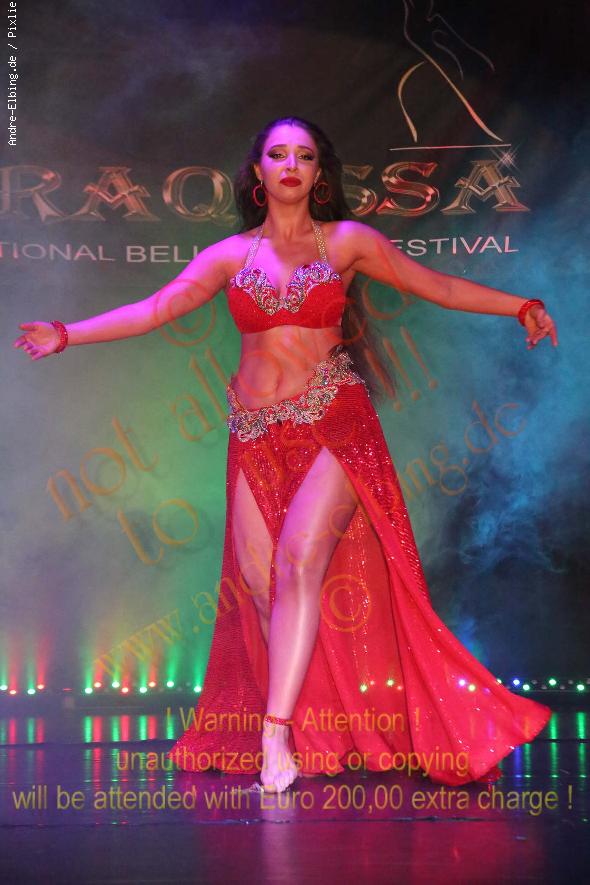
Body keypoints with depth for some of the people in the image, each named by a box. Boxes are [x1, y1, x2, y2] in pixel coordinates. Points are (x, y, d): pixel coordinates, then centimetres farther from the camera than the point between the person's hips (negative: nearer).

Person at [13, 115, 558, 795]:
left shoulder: (348, 241, 7)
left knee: (300, 559, -20)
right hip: (256, 434, 3)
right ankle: (316, 729, 10)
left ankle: (277, 734, -16)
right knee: (259, 582, -4)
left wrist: (520, 306, 6)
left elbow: (437, 287, 11)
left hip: (333, 424, -3)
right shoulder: (231, 254, 11)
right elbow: (152, 311, 8)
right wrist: (67, 334, 2)